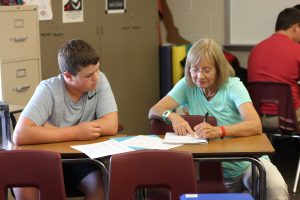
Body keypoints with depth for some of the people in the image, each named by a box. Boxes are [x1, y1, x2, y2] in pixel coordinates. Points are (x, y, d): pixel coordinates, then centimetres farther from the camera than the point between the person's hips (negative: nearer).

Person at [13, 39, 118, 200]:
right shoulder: (48, 90, -18)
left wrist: (52, 130, -21)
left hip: (82, 158, 2)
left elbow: (111, 126, -19)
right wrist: (76, 133, -26)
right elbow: (20, 135, -30)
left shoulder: (99, 81, -10)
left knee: (101, 186, -28)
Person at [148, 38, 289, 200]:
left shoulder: (233, 86, -10)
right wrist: (172, 116, -29)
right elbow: (154, 111, -5)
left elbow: (256, 126, -25)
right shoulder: (187, 86, -1)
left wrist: (219, 131, -42)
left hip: (249, 160, -4)